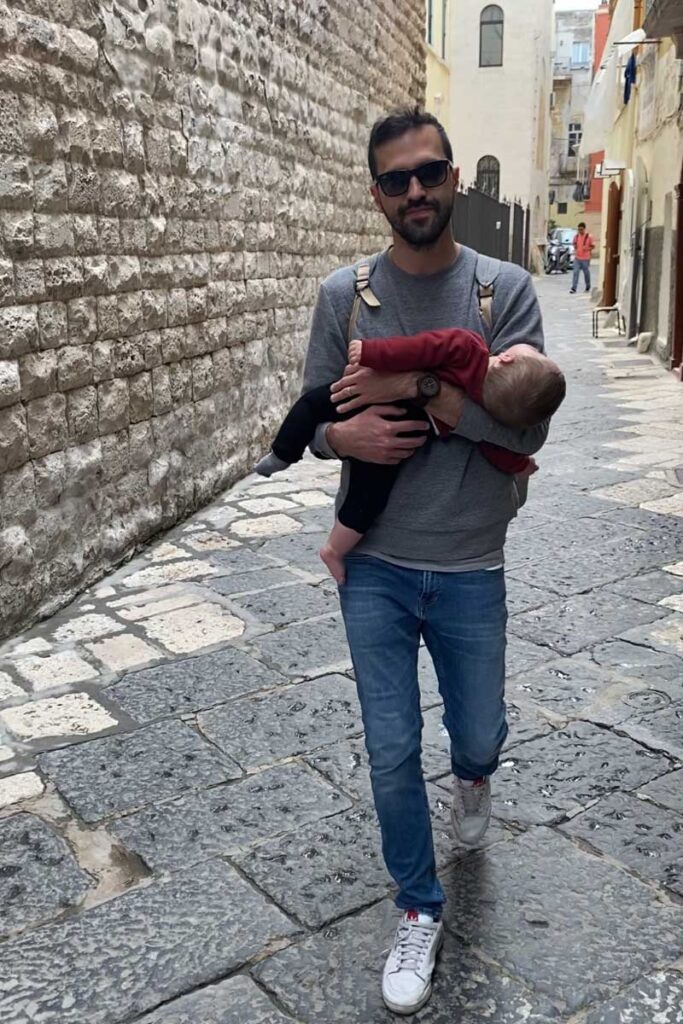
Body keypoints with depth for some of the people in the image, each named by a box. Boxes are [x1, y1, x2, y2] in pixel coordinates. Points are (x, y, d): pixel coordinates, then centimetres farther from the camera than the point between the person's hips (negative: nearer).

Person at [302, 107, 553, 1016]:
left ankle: (473, 778, 58)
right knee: (392, 753, 8)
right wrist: (348, 436, -22)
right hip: (374, 570, 1)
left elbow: (527, 424, -16)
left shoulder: (506, 290, -6)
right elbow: (314, 419, 2)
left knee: (478, 738, 18)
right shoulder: (345, 294, -3)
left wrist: (406, 389, -24)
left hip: (469, 572, 0)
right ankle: (421, 912, 32)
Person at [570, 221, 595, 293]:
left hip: (585, 258, -2)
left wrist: (587, 248, -20)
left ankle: (588, 287, 31)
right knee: (575, 272, -7)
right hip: (577, 258, 2)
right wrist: (575, 248, 1)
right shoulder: (576, 236, 2)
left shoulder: (589, 236, -8)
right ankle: (573, 288, -10)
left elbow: (593, 246, -2)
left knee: (586, 273, 12)